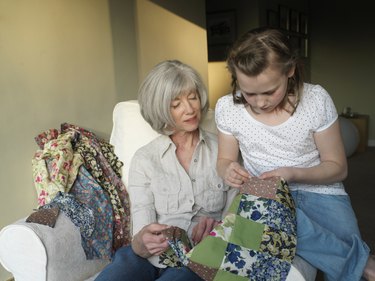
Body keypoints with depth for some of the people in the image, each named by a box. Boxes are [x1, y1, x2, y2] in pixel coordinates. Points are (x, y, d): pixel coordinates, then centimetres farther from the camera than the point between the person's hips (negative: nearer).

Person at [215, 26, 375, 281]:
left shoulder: (316, 100, -11)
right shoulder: (227, 108, -6)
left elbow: (337, 167, -2)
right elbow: (225, 160, 9)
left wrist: (294, 174, -21)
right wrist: (228, 170, -17)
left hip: (319, 191, 0)